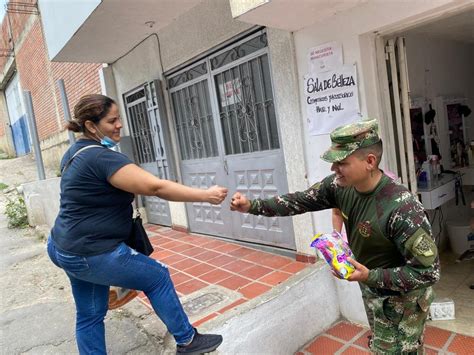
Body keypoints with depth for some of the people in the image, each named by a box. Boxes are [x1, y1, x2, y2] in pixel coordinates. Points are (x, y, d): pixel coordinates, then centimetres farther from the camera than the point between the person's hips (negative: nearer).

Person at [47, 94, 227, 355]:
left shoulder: (75, 153, 8)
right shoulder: (101, 157, -24)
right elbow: (156, 187, -30)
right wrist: (206, 195, -26)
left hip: (65, 248, 10)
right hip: (90, 254, -10)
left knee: (89, 315, 17)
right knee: (157, 277, 5)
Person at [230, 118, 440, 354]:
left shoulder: (402, 209, -37)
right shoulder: (340, 185, -16)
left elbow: (428, 271, -29)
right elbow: (302, 201, -6)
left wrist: (370, 277, -33)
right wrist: (252, 206, -12)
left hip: (401, 301, -7)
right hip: (372, 291, 7)